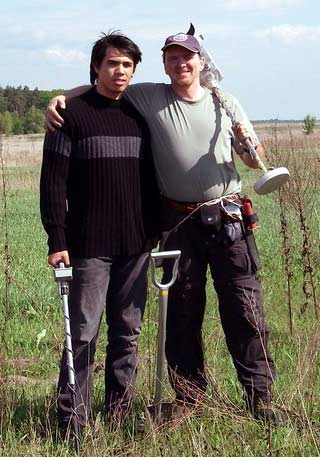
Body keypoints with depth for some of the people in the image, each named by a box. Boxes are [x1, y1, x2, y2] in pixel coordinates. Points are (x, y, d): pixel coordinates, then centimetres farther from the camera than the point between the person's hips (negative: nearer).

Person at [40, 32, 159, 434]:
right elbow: (53, 182, -6)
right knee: (83, 335, -4)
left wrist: (158, 231, 14)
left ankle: (119, 414, 19)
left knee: (127, 334, 9)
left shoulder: (138, 116, 13)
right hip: (89, 247, -5)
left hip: (136, 247, 5)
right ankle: (72, 422, 3)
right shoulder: (72, 114, -3)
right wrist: (57, 241, -12)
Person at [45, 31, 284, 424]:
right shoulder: (147, 97, 4)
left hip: (228, 216, 0)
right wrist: (59, 99, -8)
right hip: (179, 220, 0)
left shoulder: (225, 104, 9)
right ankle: (189, 397, 19)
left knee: (244, 308, -1)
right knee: (183, 310, 7)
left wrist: (248, 141, -9)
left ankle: (259, 395, 8)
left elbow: (254, 161, 14)